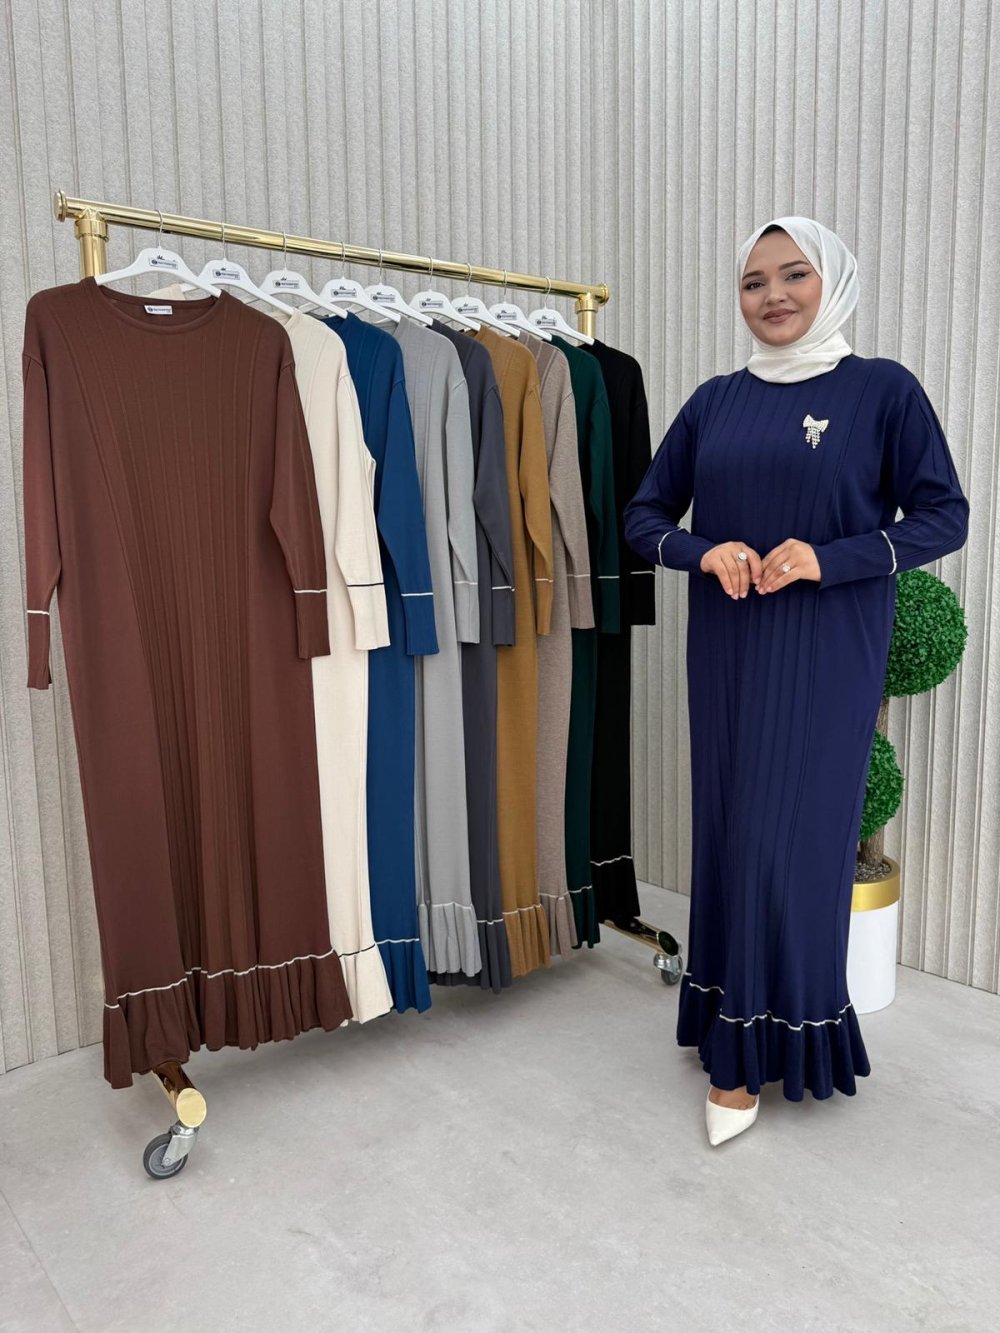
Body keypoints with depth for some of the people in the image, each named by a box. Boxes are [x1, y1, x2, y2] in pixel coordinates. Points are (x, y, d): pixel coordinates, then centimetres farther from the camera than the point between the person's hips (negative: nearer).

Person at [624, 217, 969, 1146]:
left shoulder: (882, 389, -1)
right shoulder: (715, 401, 9)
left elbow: (945, 517, -4)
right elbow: (643, 517, 10)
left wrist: (828, 559, -18)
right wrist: (705, 551, -11)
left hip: (825, 654, -4)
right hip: (726, 649, 4)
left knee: (789, 836, -1)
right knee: (727, 830, 8)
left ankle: (748, 1051, 15)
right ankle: (737, 1026, 27)